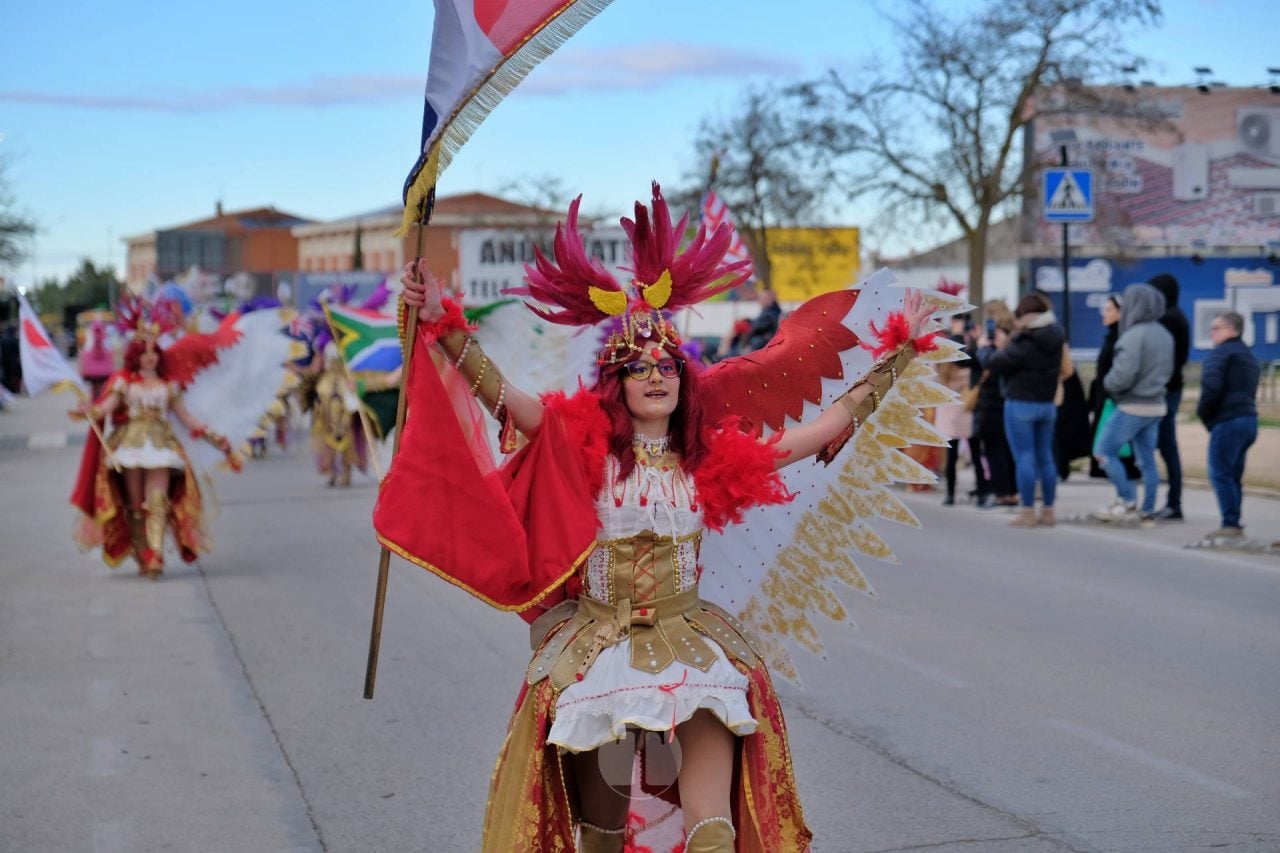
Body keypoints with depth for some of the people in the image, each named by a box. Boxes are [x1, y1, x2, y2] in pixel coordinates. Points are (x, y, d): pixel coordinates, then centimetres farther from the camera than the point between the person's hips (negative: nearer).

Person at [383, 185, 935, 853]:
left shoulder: (713, 458, 3)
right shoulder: (582, 444, -3)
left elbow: (828, 428, 7)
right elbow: (501, 394, -17)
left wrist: (896, 357, 10)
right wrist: (442, 323, -29)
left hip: (689, 641, 1)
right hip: (599, 642, -1)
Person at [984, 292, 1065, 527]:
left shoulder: (1024, 343, -18)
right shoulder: (1055, 340, 6)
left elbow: (994, 364, -17)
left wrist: (1001, 352, 6)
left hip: (1021, 404, -8)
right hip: (1047, 403, 8)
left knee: (1024, 457, -4)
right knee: (1045, 457, 10)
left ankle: (1028, 512, -6)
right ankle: (1048, 511, 14)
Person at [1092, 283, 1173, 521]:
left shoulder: (1134, 335, -19)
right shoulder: (1164, 335, 8)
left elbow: (1124, 374, -23)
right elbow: (1167, 370, 15)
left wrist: (1108, 383, -5)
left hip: (1133, 407, -8)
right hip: (1156, 405, 8)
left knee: (1105, 451, 2)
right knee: (1147, 459, 12)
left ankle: (1128, 502, -1)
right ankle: (1148, 509, 13)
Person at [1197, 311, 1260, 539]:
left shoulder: (1219, 353, -7)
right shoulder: (1248, 355, 22)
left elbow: (1211, 386, -20)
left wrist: (1202, 411, -5)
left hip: (1227, 420, -9)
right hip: (1249, 419, 9)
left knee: (1220, 474, -7)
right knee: (1233, 475, 13)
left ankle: (1231, 524, -11)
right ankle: (1234, 524, 13)